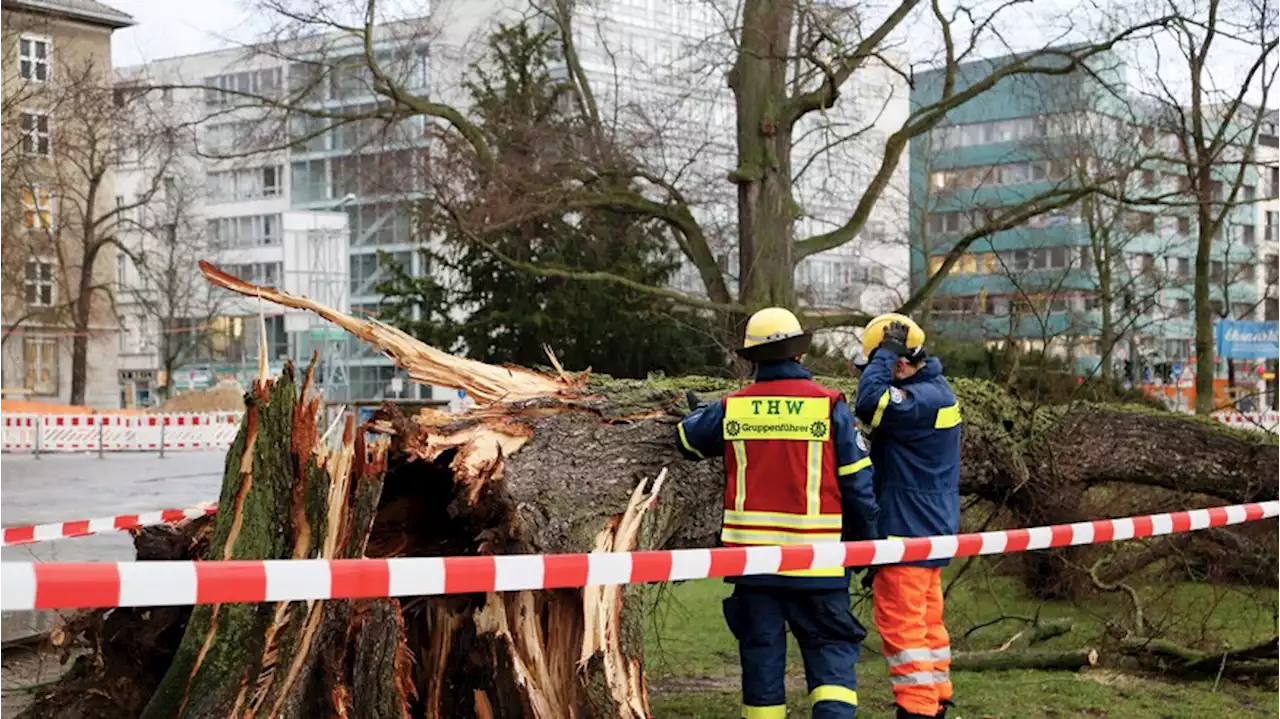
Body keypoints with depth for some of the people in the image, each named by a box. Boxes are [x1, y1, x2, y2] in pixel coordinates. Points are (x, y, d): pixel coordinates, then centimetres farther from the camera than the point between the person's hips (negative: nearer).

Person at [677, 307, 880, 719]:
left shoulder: (731, 409, 2)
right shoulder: (829, 406, -5)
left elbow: (687, 440, 20)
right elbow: (857, 484, -2)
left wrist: (698, 413, 43)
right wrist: (867, 546, 10)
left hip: (751, 555, 2)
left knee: (761, 648, 12)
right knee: (831, 646, 4)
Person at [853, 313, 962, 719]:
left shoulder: (922, 398, -22)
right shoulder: (936, 390, 11)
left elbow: (869, 403, -35)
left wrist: (886, 352, -25)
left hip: (907, 531, -10)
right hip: (932, 527, 10)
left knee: (901, 623, -4)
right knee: (926, 619, 18)